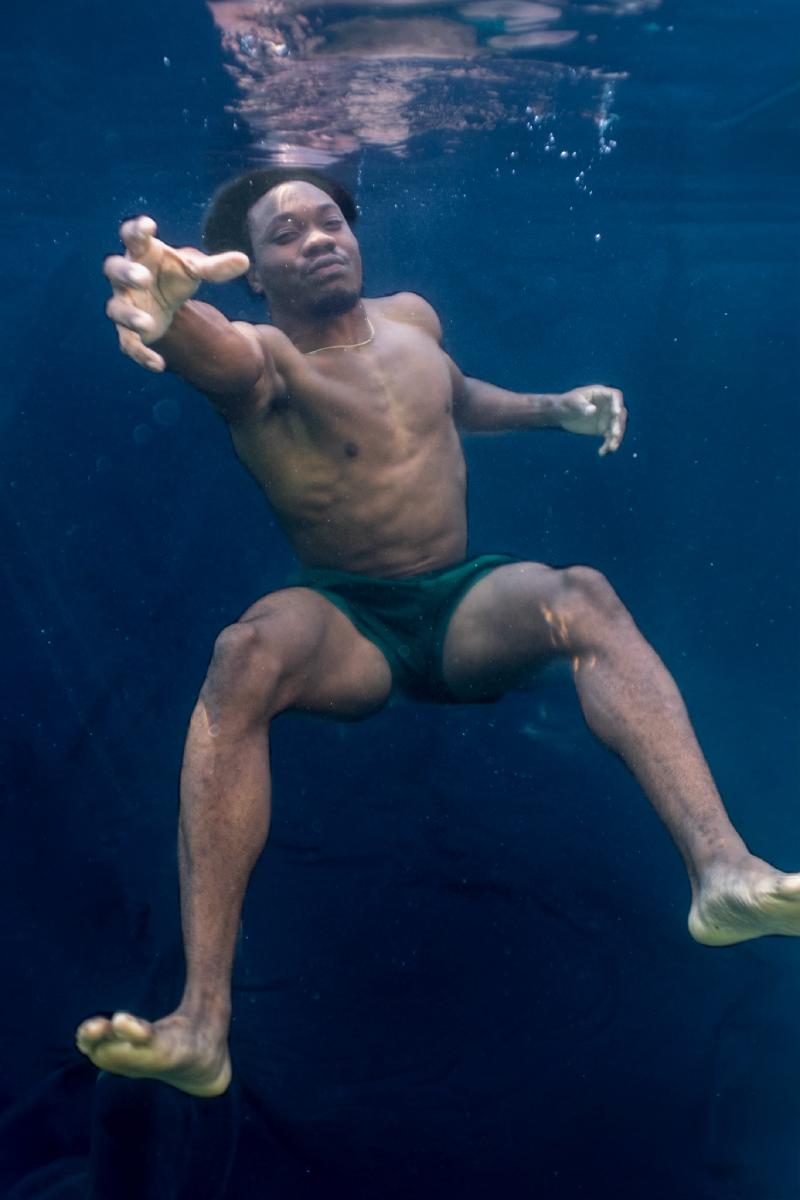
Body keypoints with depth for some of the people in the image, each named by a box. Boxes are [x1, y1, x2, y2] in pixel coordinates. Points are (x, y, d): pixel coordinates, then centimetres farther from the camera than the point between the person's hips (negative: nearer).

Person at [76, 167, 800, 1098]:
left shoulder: (412, 318, 10)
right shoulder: (262, 358, -9)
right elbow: (215, 349, -36)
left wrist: (555, 410, 22)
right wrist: (162, 309, -60)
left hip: (469, 605, 4)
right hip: (344, 624, -3)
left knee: (583, 593, -29)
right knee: (249, 651, -37)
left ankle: (722, 870, -44)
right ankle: (202, 1024, -43)